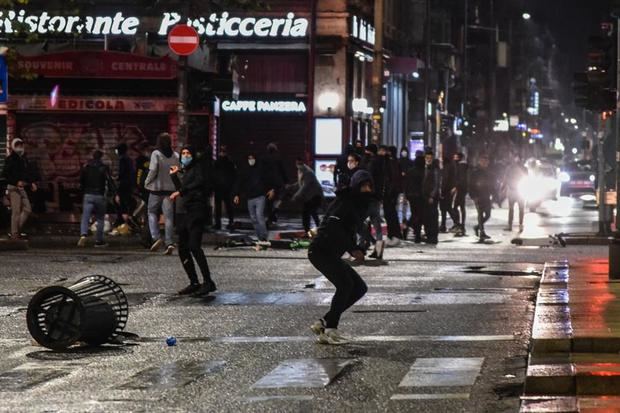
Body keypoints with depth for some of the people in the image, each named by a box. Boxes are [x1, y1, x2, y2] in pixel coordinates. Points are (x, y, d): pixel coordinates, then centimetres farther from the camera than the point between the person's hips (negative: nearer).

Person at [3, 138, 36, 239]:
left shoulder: (24, 159, 14)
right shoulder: (11, 159, -9)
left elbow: (27, 173, 23)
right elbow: (6, 174, -15)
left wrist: (31, 183, 8)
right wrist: (17, 182, -25)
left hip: (22, 188, 8)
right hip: (13, 188, -8)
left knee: (27, 209, 8)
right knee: (16, 211, -7)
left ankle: (17, 230, 15)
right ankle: (14, 234, -1)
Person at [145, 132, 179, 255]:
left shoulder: (156, 154, -8)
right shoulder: (176, 156, 4)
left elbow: (153, 170, -14)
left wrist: (147, 183, 0)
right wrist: (177, 185, 12)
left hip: (156, 188, -3)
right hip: (171, 189, 3)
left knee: (152, 213, 11)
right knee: (169, 216, 5)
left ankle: (156, 237, -6)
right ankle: (169, 242, -3)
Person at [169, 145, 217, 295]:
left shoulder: (197, 169, 0)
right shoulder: (180, 171, 21)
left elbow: (199, 182, -20)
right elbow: (179, 189, 14)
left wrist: (180, 191, -21)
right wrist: (173, 176, 6)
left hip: (195, 211, -8)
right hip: (181, 213, 8)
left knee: (194, 246, -17)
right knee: (182, 249, 6)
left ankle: (208, 282, -15)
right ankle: (194, 283, 13)